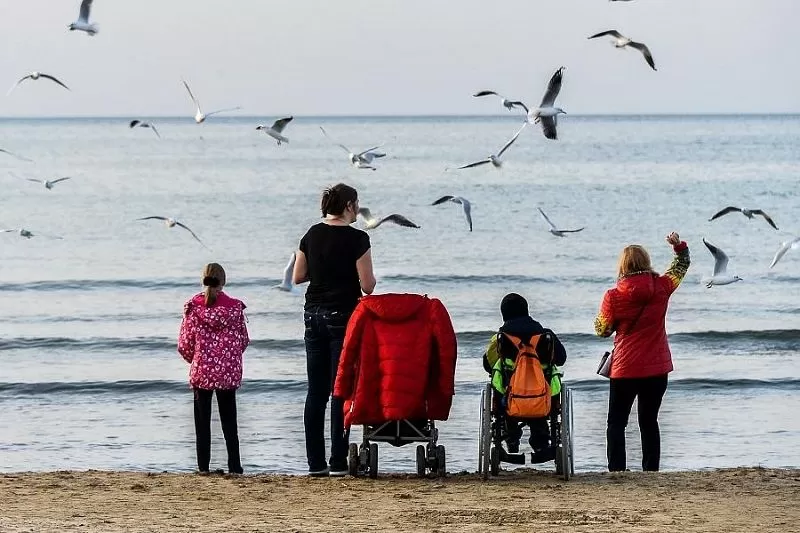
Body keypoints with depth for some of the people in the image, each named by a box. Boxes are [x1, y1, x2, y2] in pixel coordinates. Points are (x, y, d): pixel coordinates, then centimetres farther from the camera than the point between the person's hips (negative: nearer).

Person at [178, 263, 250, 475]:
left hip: (201, 371, -1)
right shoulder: (235, 307, -4)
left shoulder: (193, 307, -6)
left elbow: (184, 344, -4)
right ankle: (234, 466, 4)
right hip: (229, 371, 1)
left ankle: (203, 466, 3)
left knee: (202, 420, 7)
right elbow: (244, 341, 3)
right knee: (229, 420, 8)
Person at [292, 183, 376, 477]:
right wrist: (366, 277, 10)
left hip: (314, 315, 5)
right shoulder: (357, 239, -11)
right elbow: (367, 286, -11)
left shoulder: (312, 235, 5)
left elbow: (297, 277, 10)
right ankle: (338, 462, -5)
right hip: (343, 317, -5)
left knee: (316, 390, 8)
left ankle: (315, 462, 7)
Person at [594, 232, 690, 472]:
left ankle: (616, 470, -2)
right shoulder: (661, 288, -6)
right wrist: (679, 246, 24)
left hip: (625, 370, -3)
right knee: (649, 422, 13)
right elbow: (681, 267, 13)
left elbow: (602, 330, 0)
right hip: (657, 370, 3)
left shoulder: (614, 297, -12)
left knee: (616, 424, 6)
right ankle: (651, 470, 11)